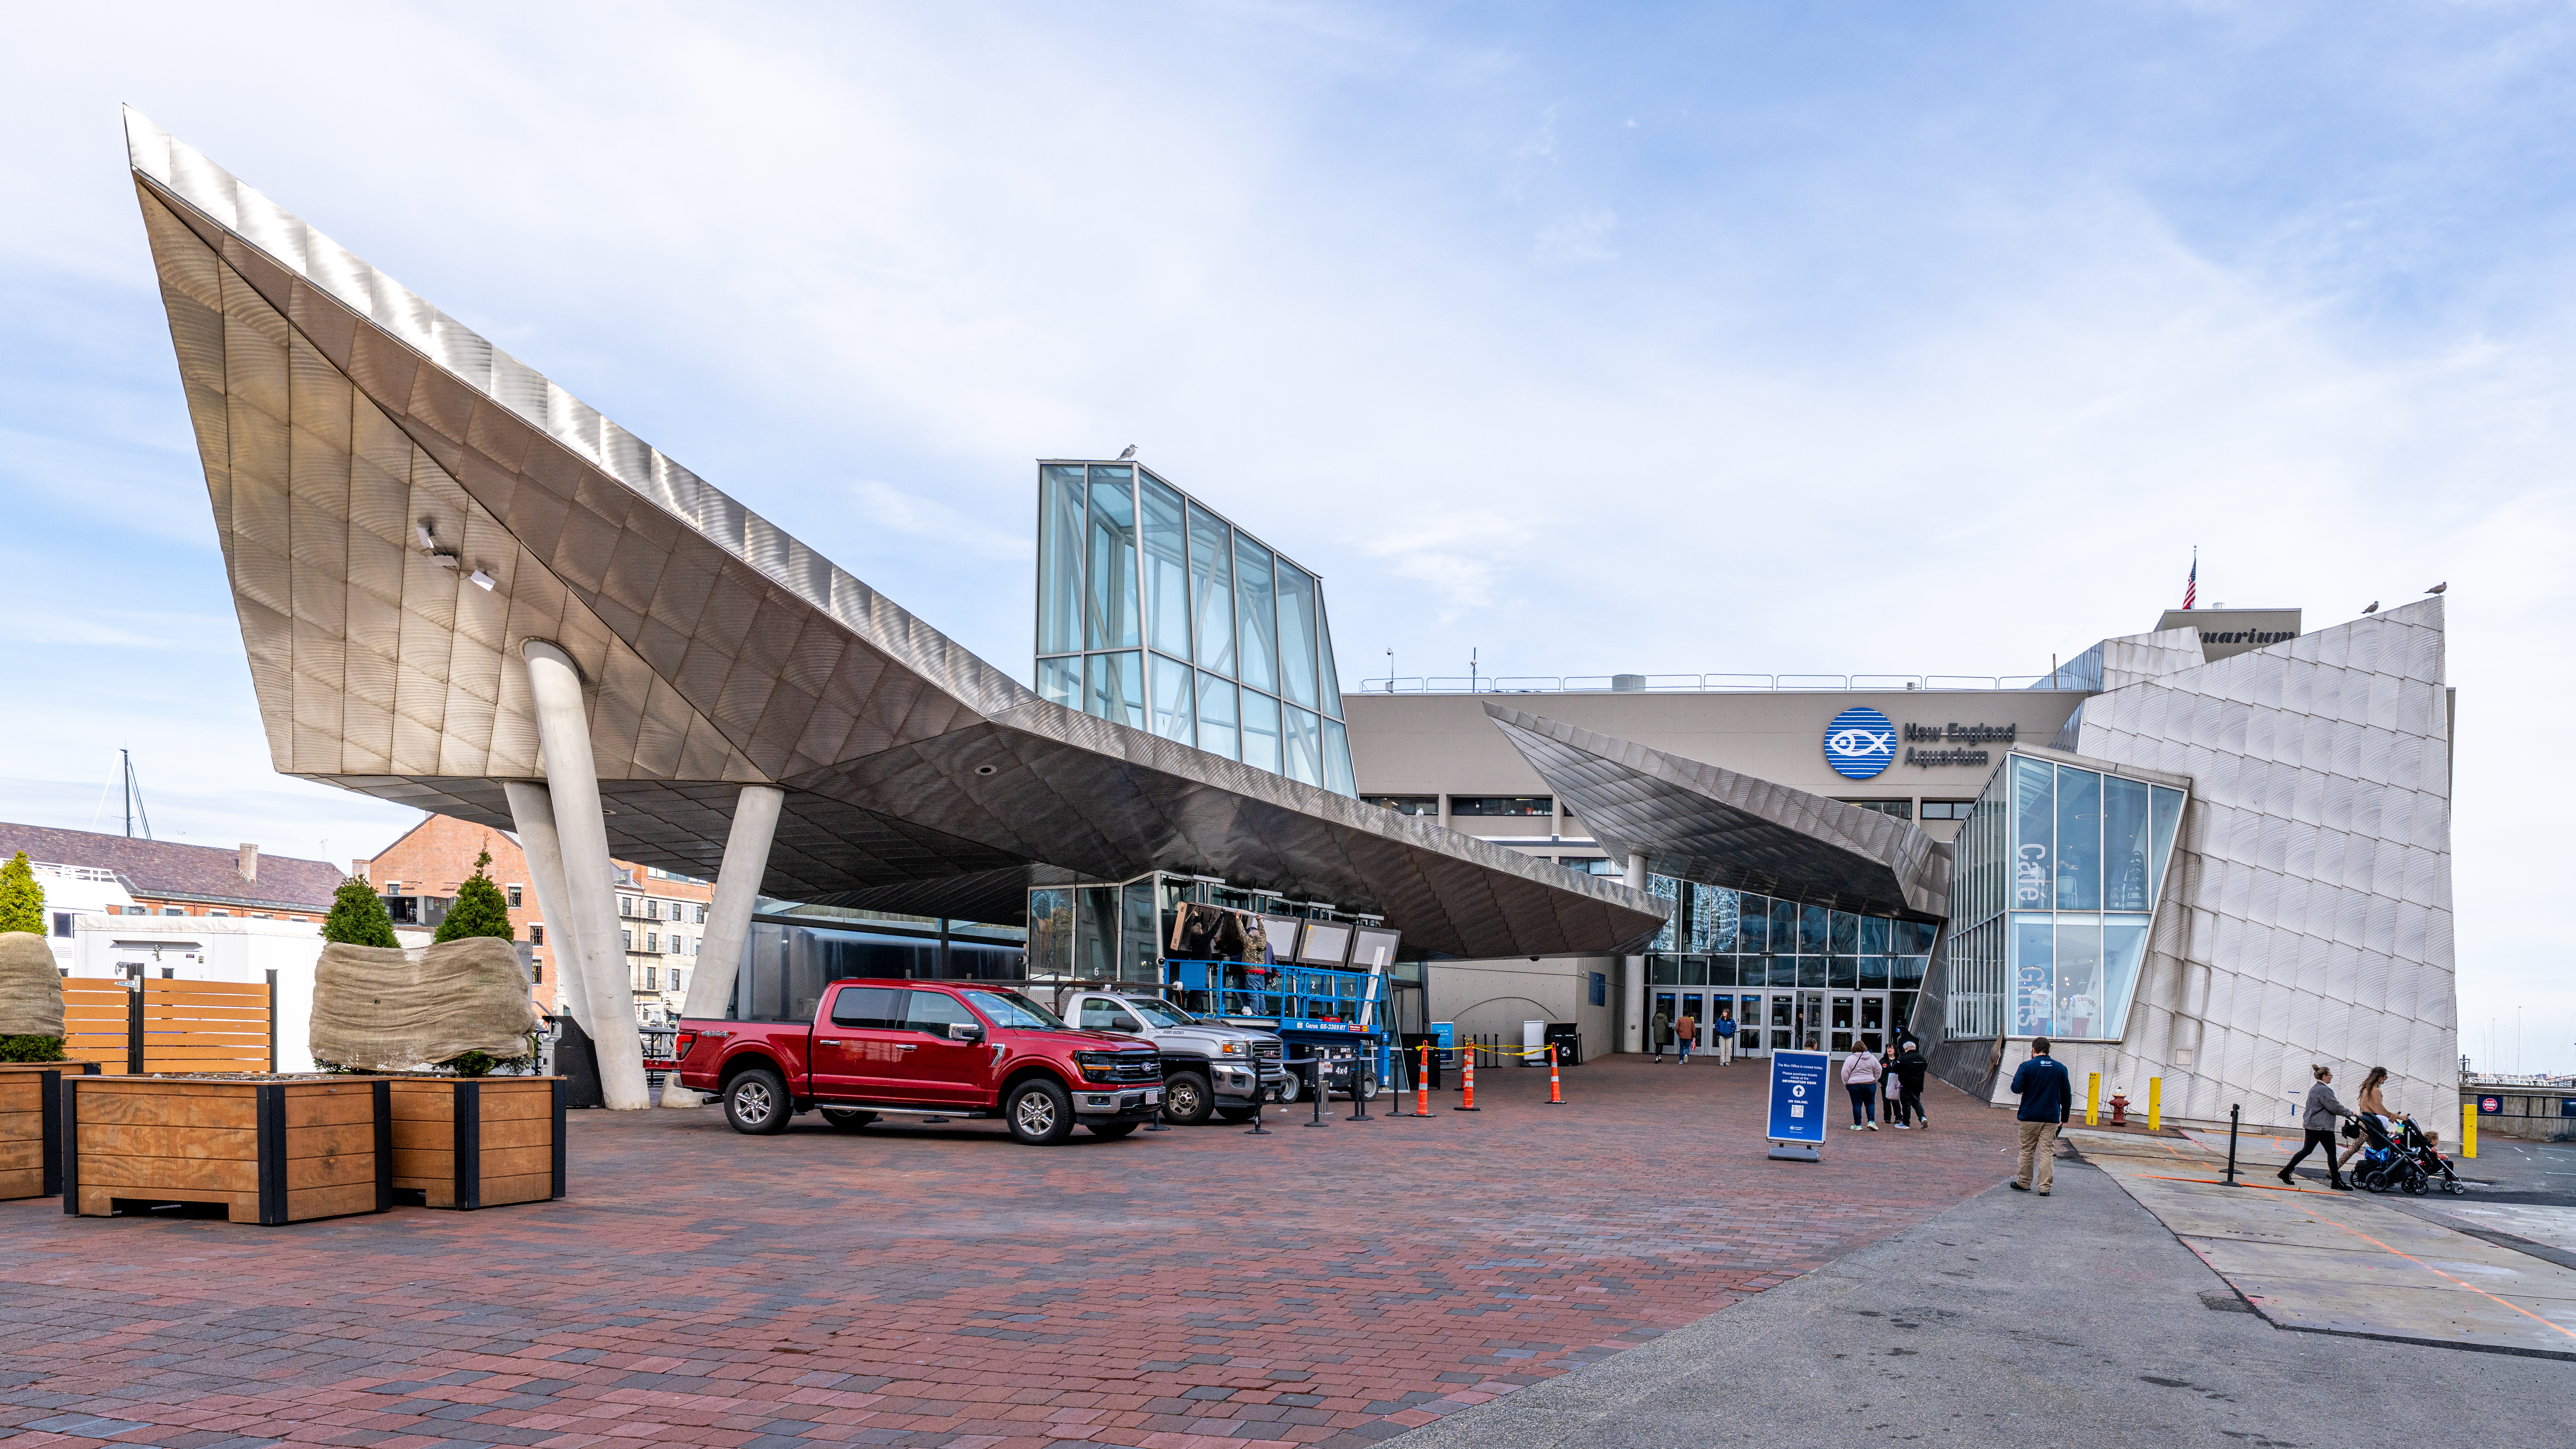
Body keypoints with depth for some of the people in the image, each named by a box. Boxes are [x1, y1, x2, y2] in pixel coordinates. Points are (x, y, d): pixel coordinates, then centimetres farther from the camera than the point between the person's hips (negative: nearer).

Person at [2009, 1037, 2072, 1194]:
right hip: (2052, 1118, 2)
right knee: (2047, 1153, 2)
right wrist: (2065, 1118, 17)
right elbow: (2067, 1095, 8)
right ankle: (2045, 1187, -1)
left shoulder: (2026, 1067, -7)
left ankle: (2024, 1183, 17)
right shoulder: (2060, 1069, 3)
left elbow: (2016, 1088, -12)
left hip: (2030, 1116, -2)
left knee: (2027, 1151, 9)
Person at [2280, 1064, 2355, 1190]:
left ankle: (2286, 1172, 4)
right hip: (2323, 1127, -10)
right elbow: (2335, 1107, -16)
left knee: (2306, 1150, 10)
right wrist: (2350, 1113, -3)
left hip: (2311, 1125, 10)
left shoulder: (2314, 1088, 16)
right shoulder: (2324, 1090, -16)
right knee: (2331, 1153, 1)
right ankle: (2336, 1181, 7)